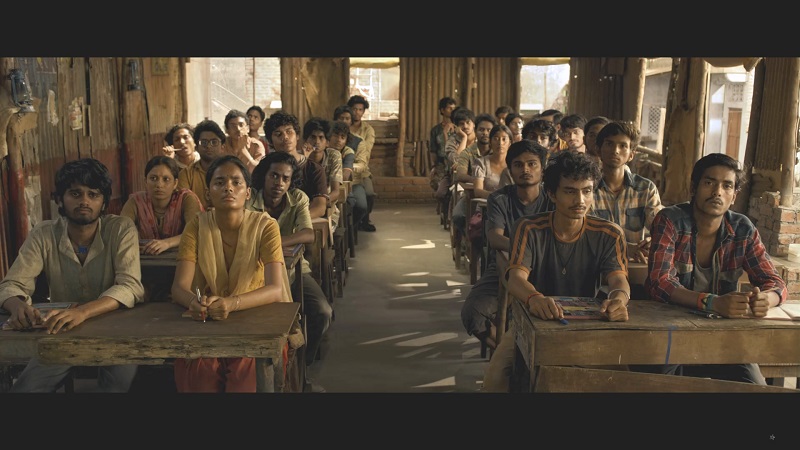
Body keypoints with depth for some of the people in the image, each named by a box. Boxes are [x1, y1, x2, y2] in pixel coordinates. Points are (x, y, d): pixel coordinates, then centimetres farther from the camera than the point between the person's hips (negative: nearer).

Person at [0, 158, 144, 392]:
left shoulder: (122, 229, -12)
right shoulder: (43, 234, -5)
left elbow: (130, 287, -23)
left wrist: (82, 312, -41)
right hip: (62, 333, 2)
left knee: (121, 380, -28)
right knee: (23, 388, -19)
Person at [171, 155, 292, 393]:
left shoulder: (265, 226, -10)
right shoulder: (197, 226, -4)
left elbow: (276, 289, -21)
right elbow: (179, 287, -12)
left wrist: (231, 303, -40)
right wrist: (194, 302, -37)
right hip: (207, 321, 2)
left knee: (248, 363, -31)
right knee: (197, 362, -29)